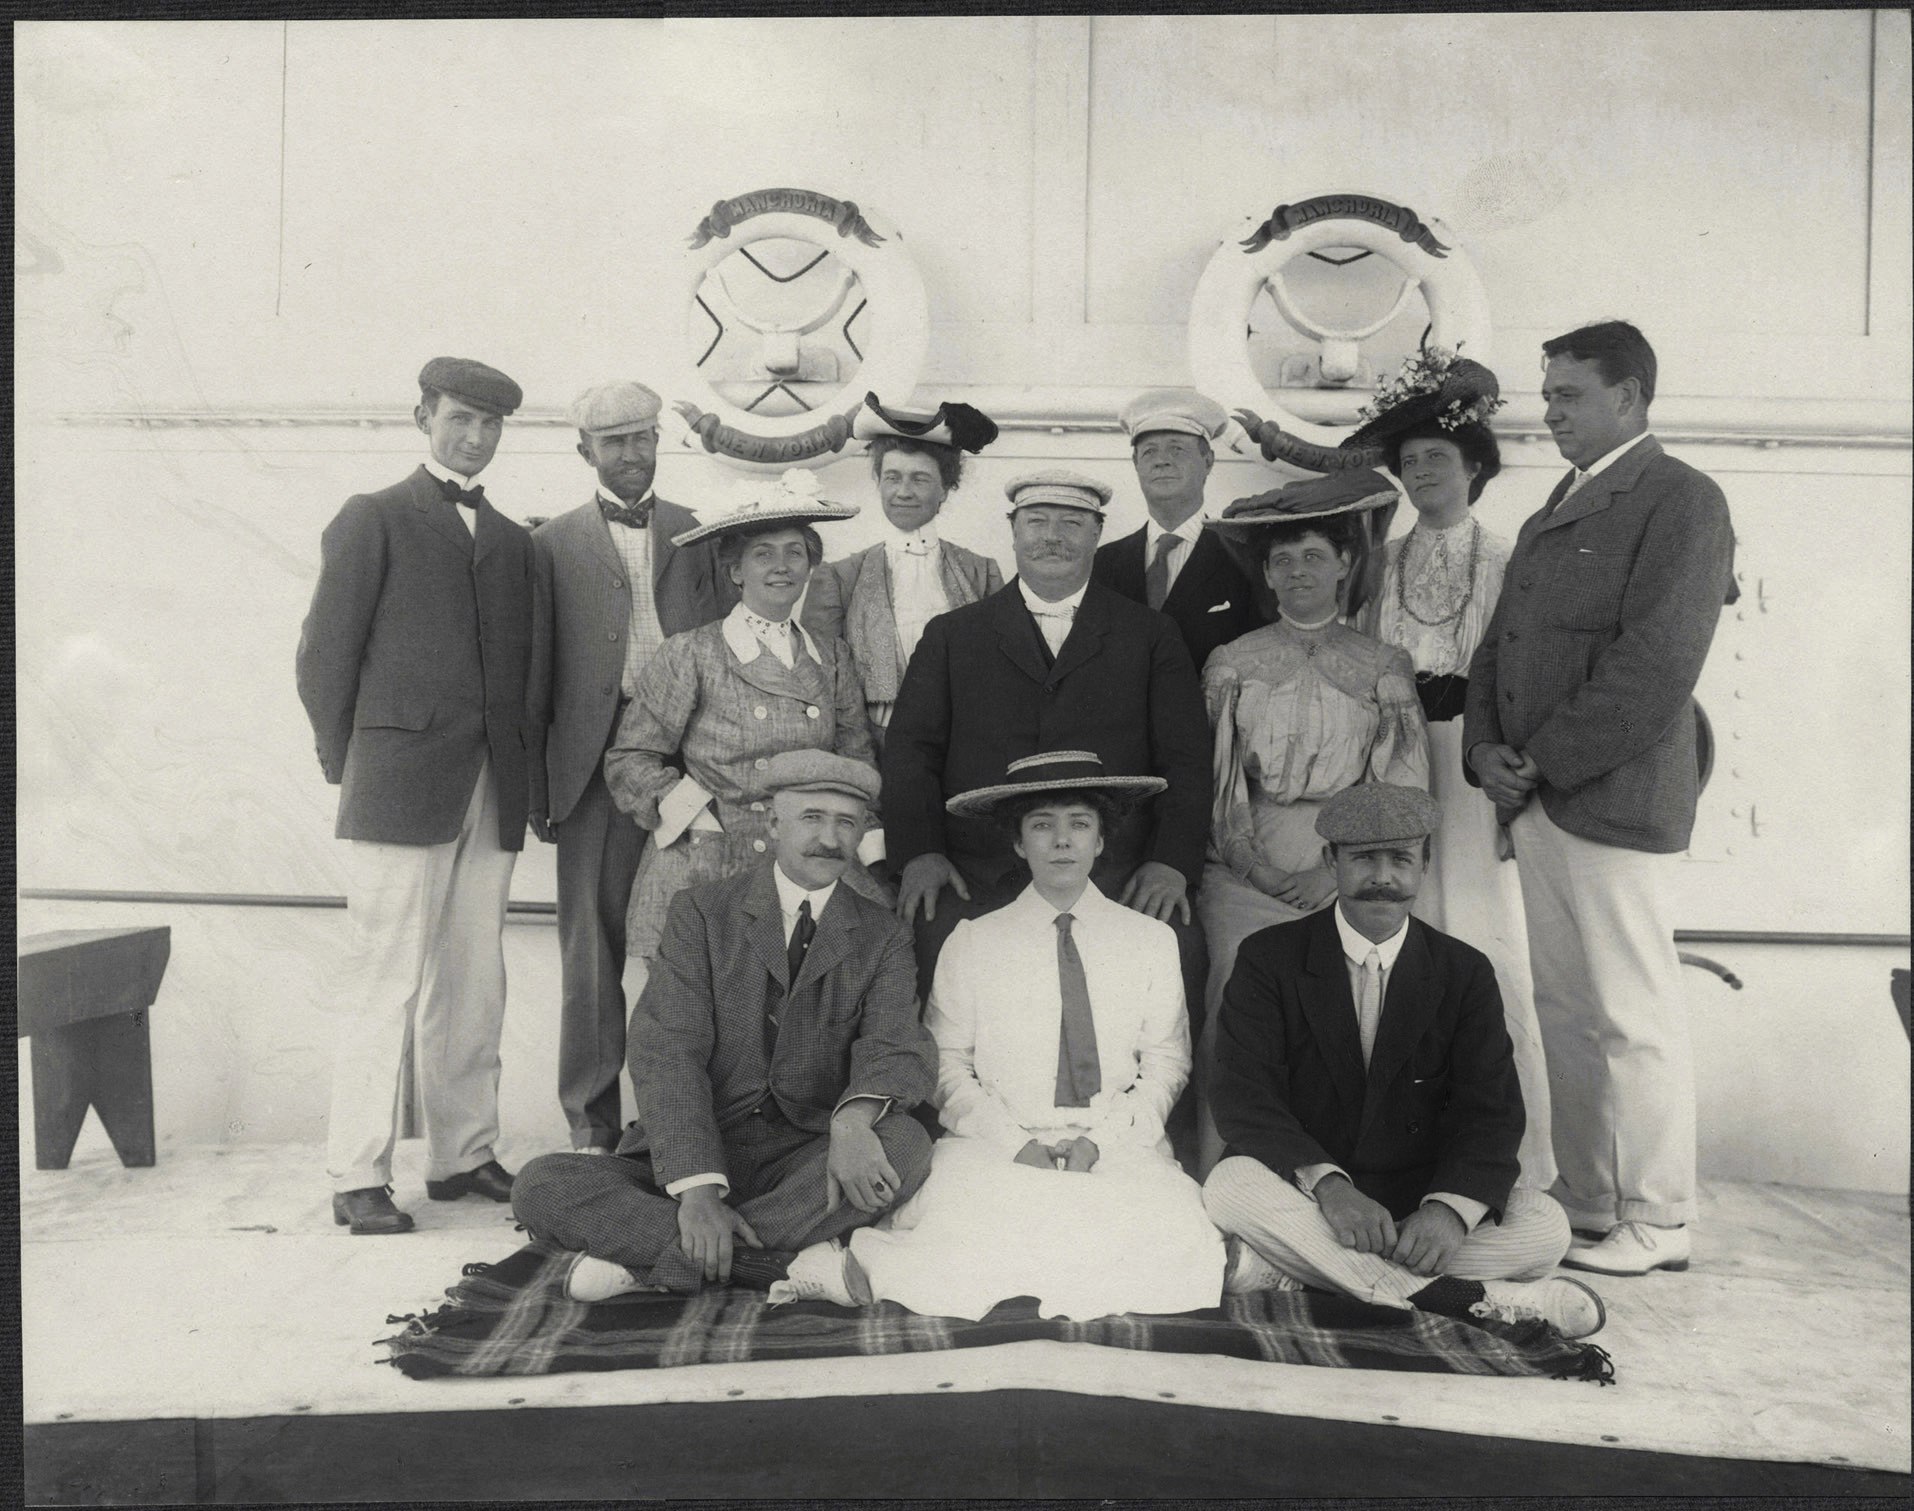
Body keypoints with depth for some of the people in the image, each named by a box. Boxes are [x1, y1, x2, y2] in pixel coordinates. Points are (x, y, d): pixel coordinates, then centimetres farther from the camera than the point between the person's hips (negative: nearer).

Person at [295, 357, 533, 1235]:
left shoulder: (512, 540, 19)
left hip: (490, 793, 5)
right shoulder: (372, 520, 5)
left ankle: (463, 1155, 17)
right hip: (400, 789, -5)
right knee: (385, 982, -4)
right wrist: (351, 767, 0)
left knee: (473, 984, 7)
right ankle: (358, 1178, 4)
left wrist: (517, 768, 9)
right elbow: (324, 656, 1)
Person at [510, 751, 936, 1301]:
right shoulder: (701, 911, 2)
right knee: (540, 1185, -22)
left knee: (906, 1142, -30)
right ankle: (792, 1260, -29)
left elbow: (898, 1047, -9)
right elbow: (667, 1051, -10)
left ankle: (645, 1260, -27)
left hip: (806, 1163, 1)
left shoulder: (884, 937, 7)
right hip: (695, 1153, 0)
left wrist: (854, 1117, -34)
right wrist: (697, 1187, -25)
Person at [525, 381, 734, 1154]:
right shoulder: (554, 544, 9)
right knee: (592, 946, 3)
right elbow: (536, 673, 7)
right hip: (596, 764, -1)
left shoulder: (700, 534, 14)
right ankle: (592, 1119, 13)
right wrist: (536, 788, 3)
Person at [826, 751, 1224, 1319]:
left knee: (1164, 1226, -30)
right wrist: (1014, 1142, -12)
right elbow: (947, 1064, 3)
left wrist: (1100, 1139, -8)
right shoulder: (972, 943, 7)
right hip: (995, 1141, -3)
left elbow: (1165, 1064, 7)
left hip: (1119, 1145, 3)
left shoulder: (1152, 940, 11)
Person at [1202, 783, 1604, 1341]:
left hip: (1420, 1195, 2)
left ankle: (1286, 1273, -29)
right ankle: (1470, 1300, -31)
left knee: (1544, 1225, -23)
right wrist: (1327, 1184, -28)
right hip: (1305, 1194, -2)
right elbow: (1243, 1097, -11)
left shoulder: (1465, 972, 7)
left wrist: (1451, 1207, -24)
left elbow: (1492, 1110, -3)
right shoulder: (1269, 958, 0)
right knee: (1230, 1187, -32)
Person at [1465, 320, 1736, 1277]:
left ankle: (1655, 1223, 11)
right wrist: (1488, 748, 2)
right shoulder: (1559, 508, 22)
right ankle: (1587, 1202, 23)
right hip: (1539, 801, 8)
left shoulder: (1679, 499, -5)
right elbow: (1500, 643, 18)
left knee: (1631, 1013, -2)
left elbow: (1657, 664, -15)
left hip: (1608, 796, -8)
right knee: (1563, 1010, 12)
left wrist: (1544, 760, -14)